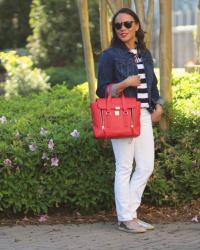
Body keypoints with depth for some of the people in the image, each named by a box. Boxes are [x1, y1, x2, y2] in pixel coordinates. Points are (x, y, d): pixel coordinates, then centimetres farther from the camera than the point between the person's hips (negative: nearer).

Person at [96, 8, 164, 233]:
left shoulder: (144, 54, 14)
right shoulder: (110, 55, -4)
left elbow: (152, 84, 22)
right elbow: (102, 91, -5)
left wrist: (158, 105, 7)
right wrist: (125, 84, -17)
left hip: (144, 115, 6)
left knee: (146, 166, 5)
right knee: (124, 168, -3)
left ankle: (130, 212, 16)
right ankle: (125, 219, 4)